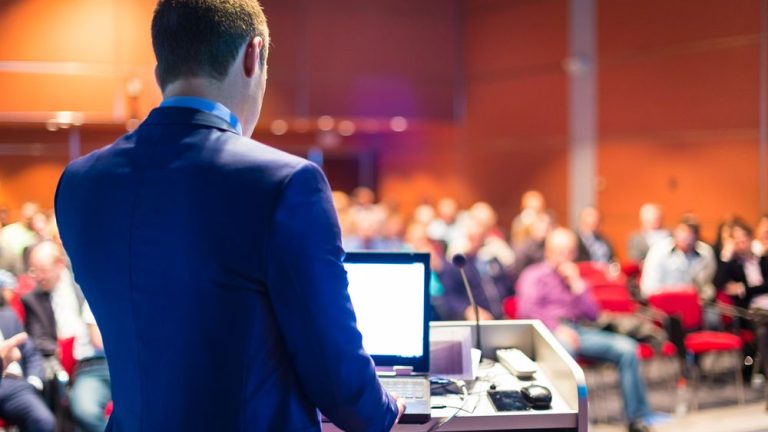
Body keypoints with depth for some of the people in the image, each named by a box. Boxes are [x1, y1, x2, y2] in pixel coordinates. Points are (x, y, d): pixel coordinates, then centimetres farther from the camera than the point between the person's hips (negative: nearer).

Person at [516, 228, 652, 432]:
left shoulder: (574, 277, 28)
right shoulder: (534, 276, 12)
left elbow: (592, 314, 17)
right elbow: (526, 310, -6)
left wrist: (575, 283, 7)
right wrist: (557, 328, -19)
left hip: (578, 331, 5)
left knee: (627, 348, -17)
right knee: (564, 348, -43)